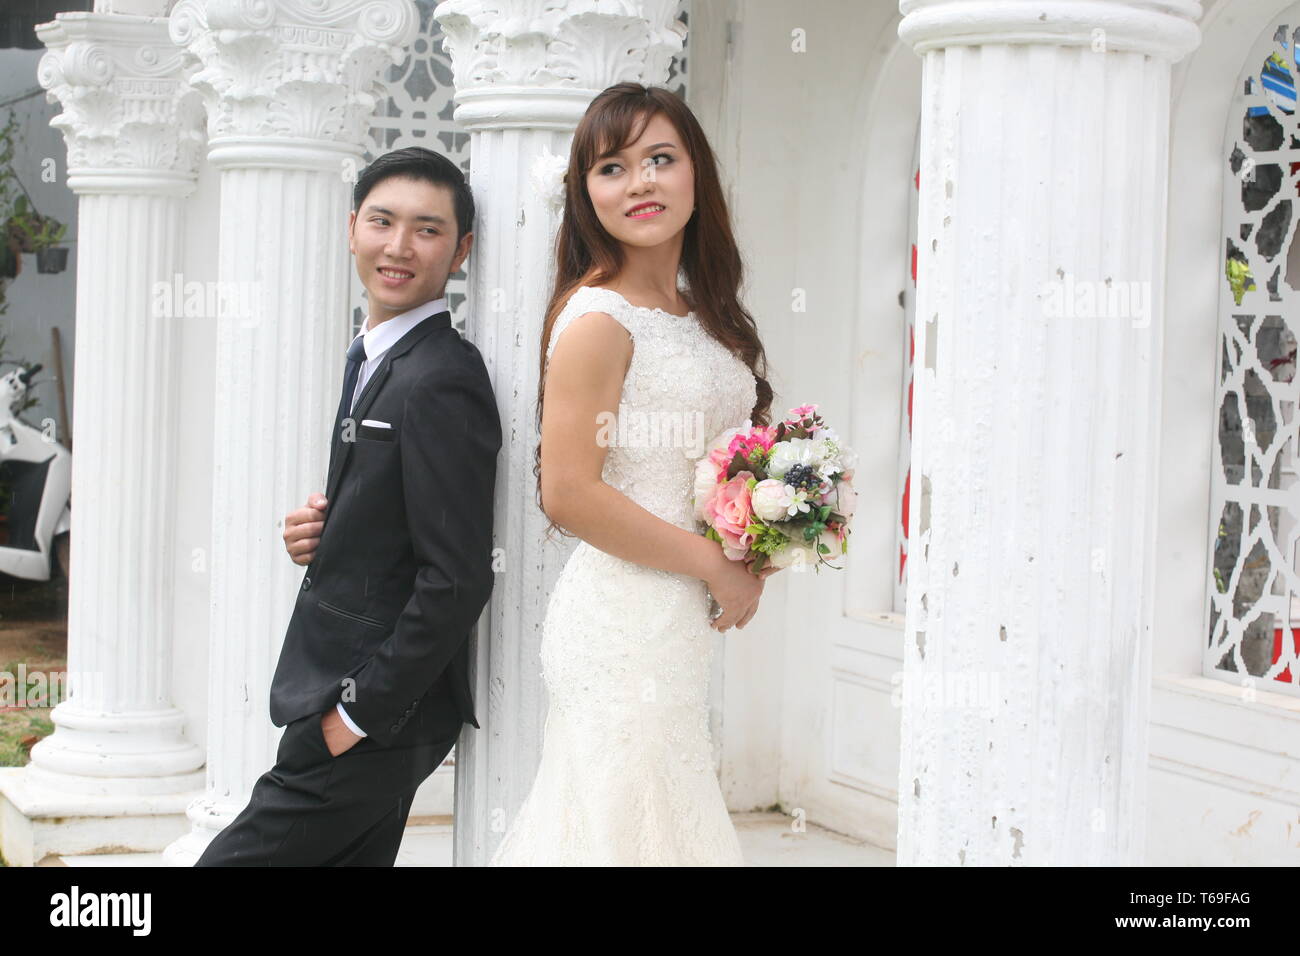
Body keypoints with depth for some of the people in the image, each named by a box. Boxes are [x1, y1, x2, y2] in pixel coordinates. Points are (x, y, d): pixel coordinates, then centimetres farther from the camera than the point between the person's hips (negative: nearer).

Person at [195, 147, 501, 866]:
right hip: (350, 706, 9)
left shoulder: (440, 381, -18)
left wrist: (360, 711, -17)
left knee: (229, 860, -6)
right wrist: (320, 534, 1)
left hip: (377, 722, -9)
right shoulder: (374, 361, 13)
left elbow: (457, 580, -22)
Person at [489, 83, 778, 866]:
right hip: (627, 617, -8)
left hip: (682, 624, 8)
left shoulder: (700, 317, 12)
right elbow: (568, 494, -19)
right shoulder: (598, 318, -13)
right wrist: (716, 565, -13)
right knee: (631, 826, -3)